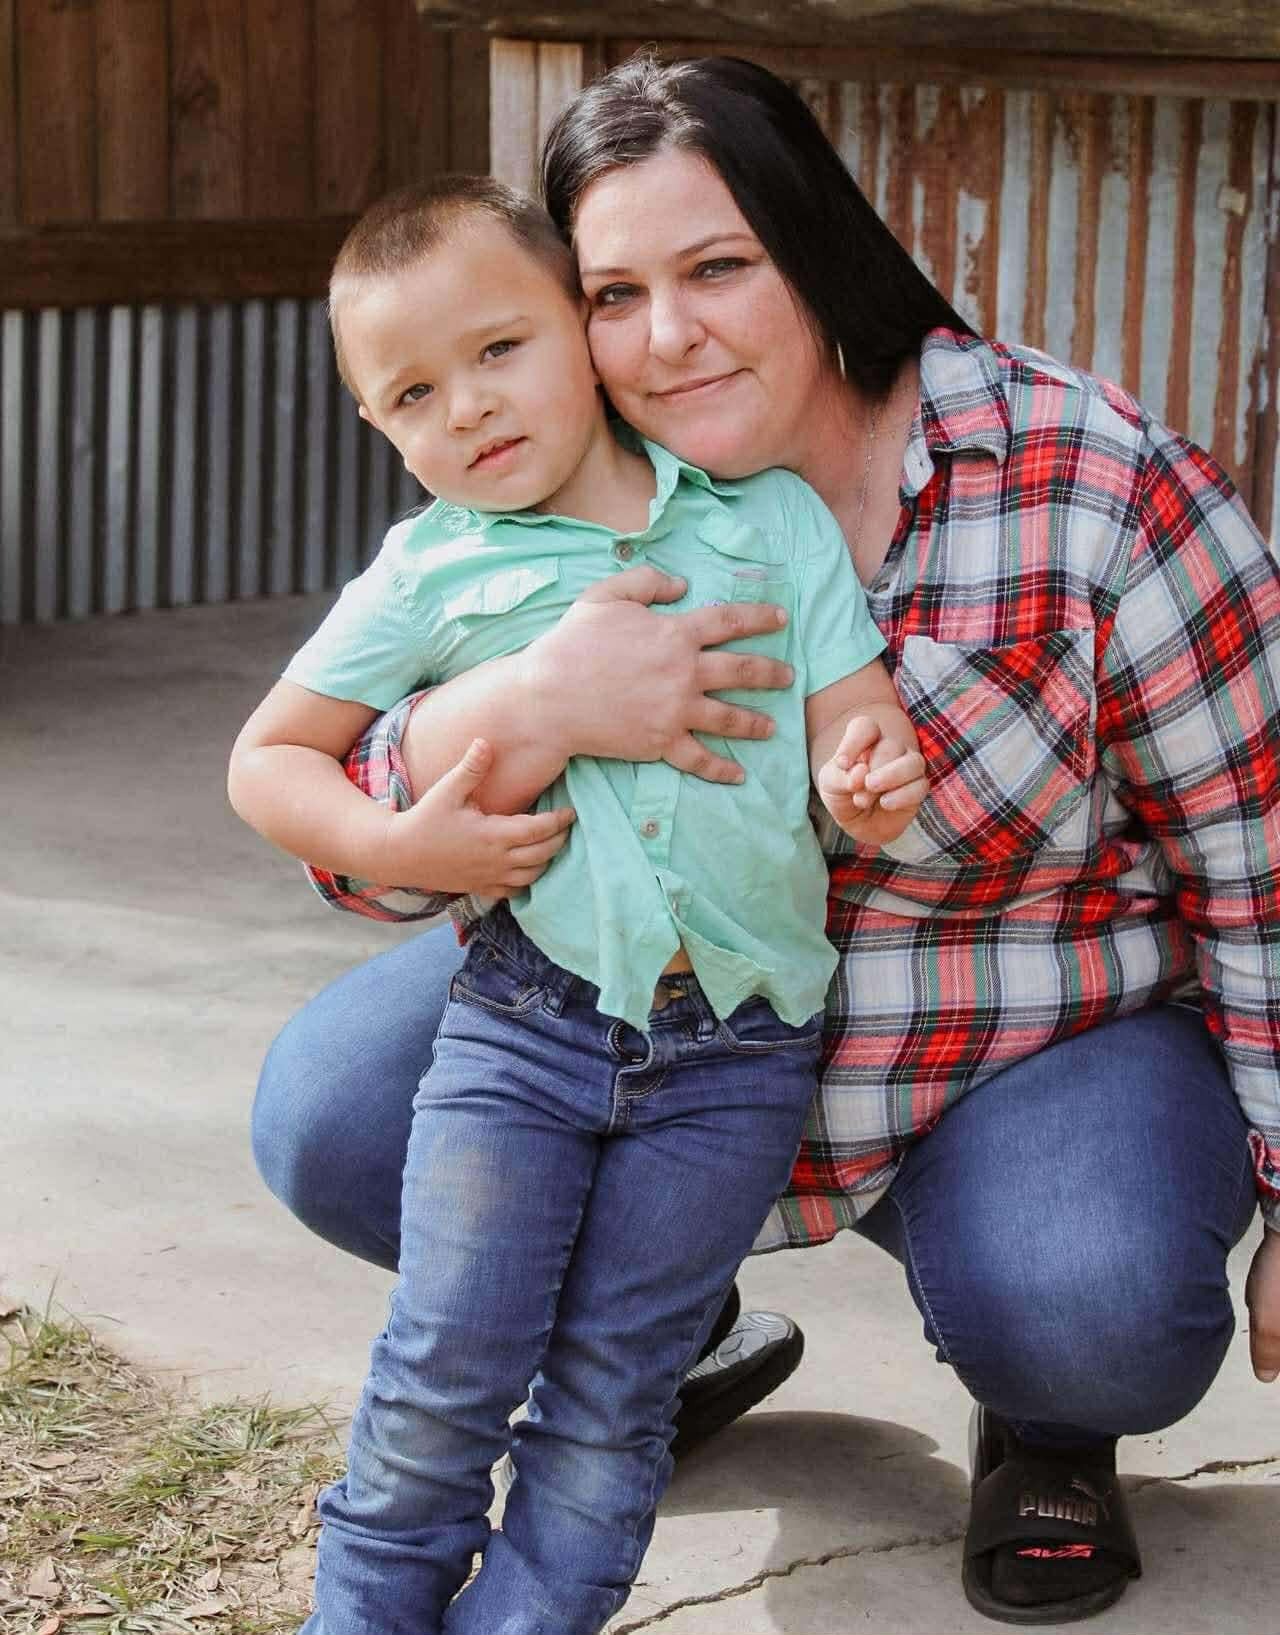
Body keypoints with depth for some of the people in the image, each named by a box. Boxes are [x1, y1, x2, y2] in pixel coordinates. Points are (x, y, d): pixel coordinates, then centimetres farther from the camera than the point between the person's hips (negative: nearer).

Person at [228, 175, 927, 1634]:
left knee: (612, 1394, 7)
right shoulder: (430, 576, 4)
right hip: (528, 1013, 0)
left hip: (736, 1052, 0)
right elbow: (267, 760, 9)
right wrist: (398, 844, -9)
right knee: (450, 1366, 1)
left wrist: (866, 778, -20)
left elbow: (853, 720, 4)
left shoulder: (768, 514, 6)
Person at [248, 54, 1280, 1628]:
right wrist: (523, 704, -37)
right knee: (330, 1114, -14)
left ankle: (1042, 1423, 6)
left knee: (1079, 1305, -35)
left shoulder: (1093, 483, -19)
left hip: (1042, 1047, -4)